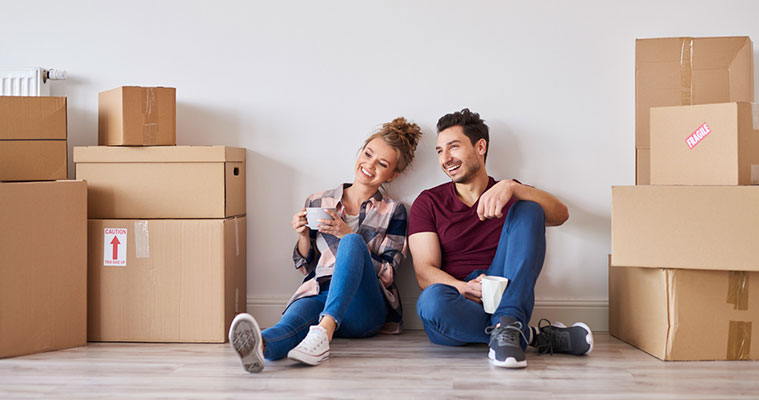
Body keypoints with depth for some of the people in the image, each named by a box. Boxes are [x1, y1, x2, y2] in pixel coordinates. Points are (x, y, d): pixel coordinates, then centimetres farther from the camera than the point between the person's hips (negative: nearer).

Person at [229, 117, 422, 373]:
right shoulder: (317, 203, 18)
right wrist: (303, 235, 0)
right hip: (318, 294, 1)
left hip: (364, 306, -1)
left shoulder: (393, 212, 13)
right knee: (292, 323, -36)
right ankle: (261, 345, -72)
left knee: (353, 242, -32)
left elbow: (387, 273, 3)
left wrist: (347, 235, -8)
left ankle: (324, 329, -53)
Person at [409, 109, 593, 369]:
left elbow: (560, 215, -8)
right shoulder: (429, 203, 10)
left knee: (527, 211, -15)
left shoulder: (510, 196, 13)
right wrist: (463, 288, -23)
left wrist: (511, 187, -25)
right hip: (458, 306, -1)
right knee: (432, 300, -37)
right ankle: (538, 337, -25)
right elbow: (424, 272, -1)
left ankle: (506, 325, -32)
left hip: (507, 298, 1)